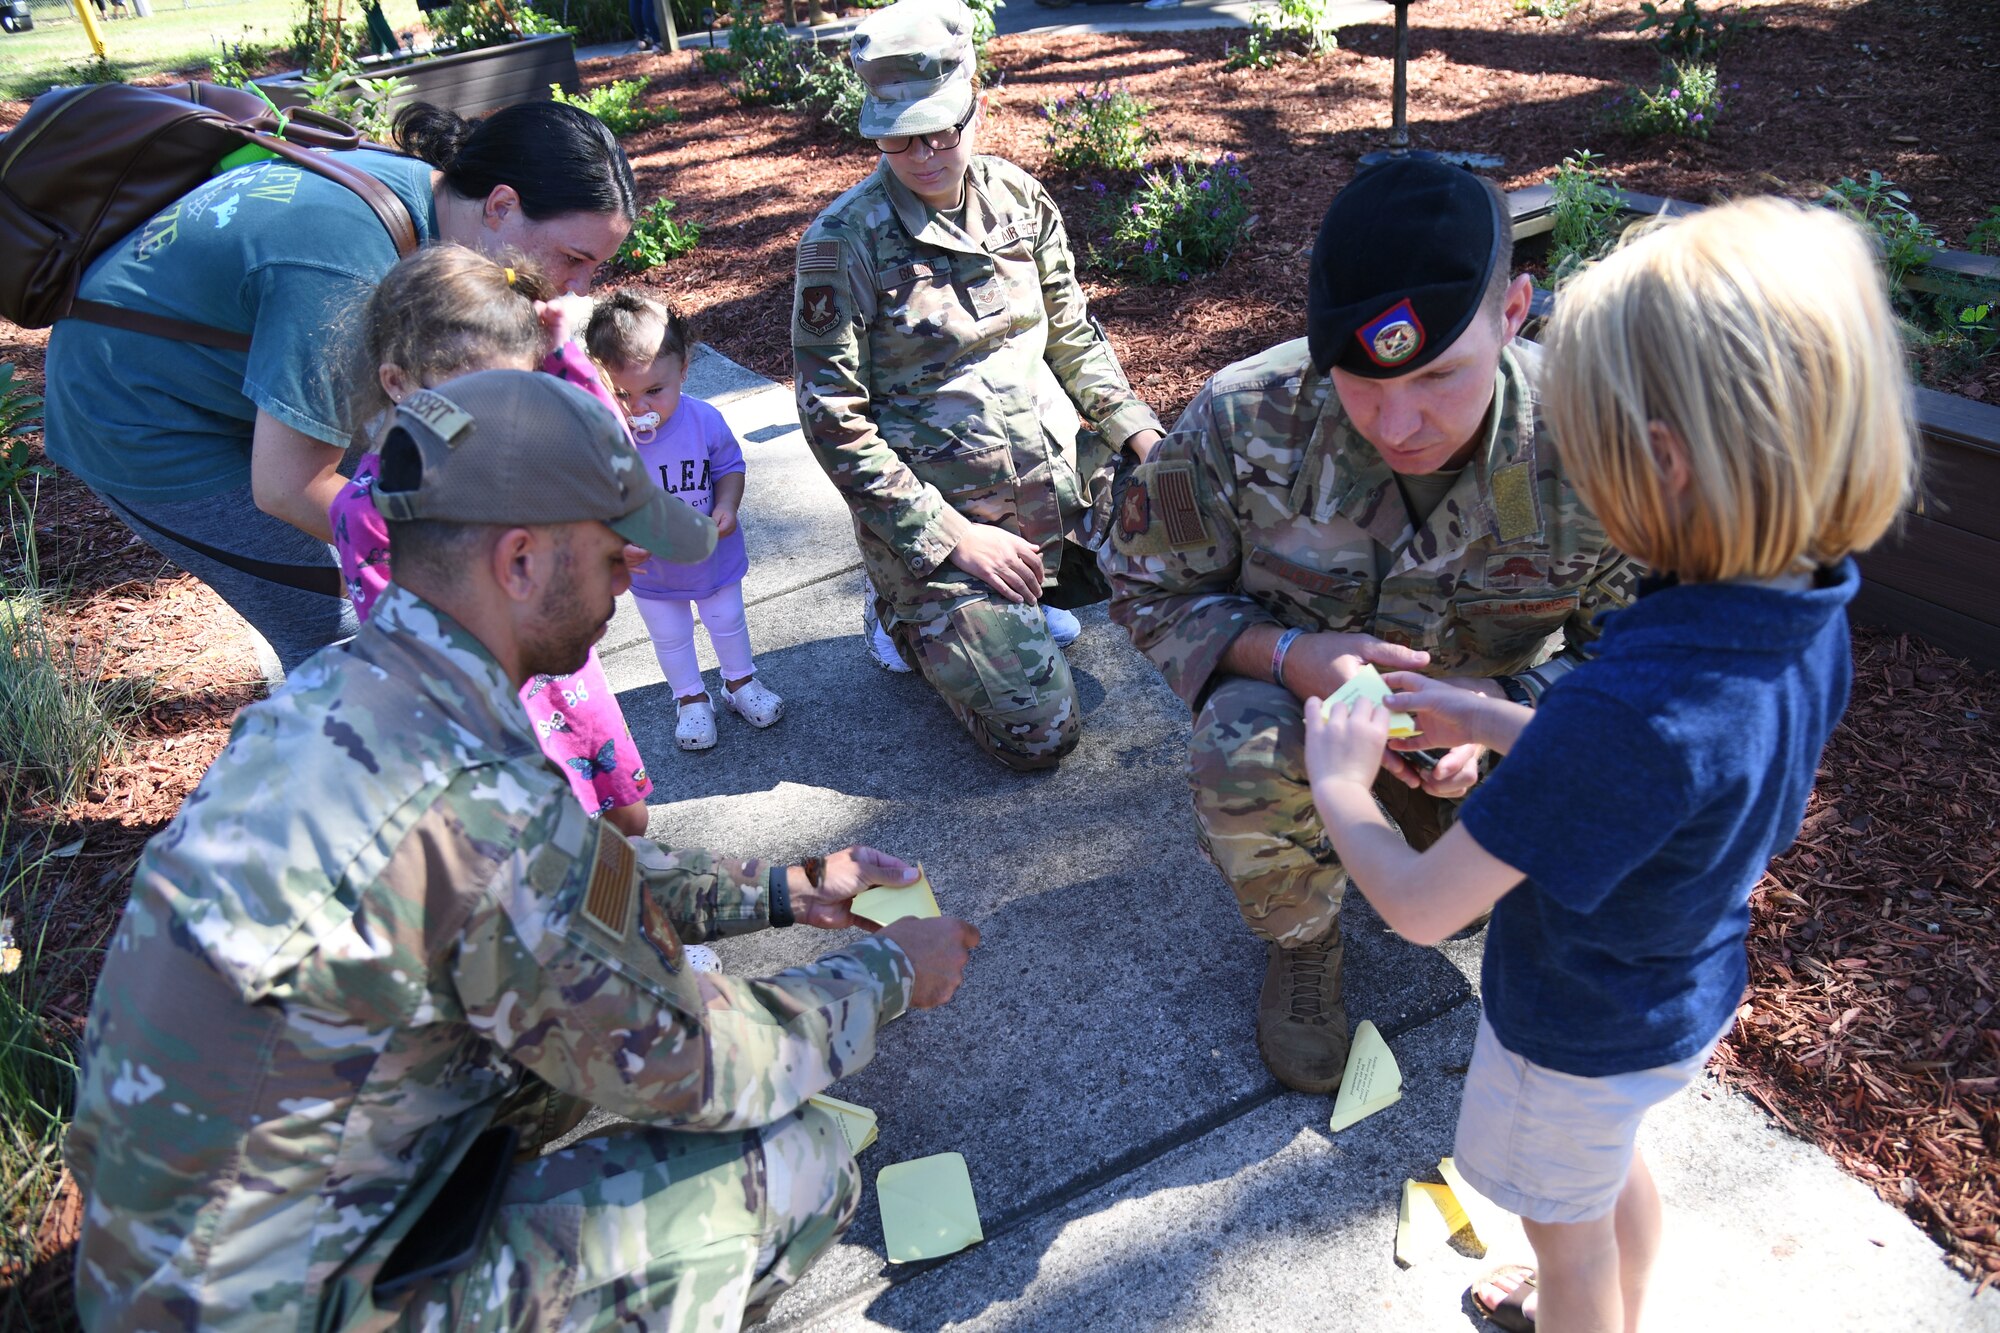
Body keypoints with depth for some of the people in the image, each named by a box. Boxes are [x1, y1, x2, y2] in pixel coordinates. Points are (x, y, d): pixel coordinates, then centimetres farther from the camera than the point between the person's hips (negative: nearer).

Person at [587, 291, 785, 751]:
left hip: (714, 556, 0)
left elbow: (730, 466, -7)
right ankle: (691, 698, 46)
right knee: (670, 638, 22)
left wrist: (727, 505, -25)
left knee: (727, 622, 24)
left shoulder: (704, 421, -23)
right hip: (651, 570, 0)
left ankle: (740, 682, 50)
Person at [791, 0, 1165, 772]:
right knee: (1039, 737, -10)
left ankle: (1025, 598, 16)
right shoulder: (844, 242, -14)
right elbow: (835, 424, -15)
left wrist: (1143, 434, -3)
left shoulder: (1018, 198, 2)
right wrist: (955, 537, -18)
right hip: (937, 515, -6)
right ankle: (907, 616, 17)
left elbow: (1072, 335, 12)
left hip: (1062, 472, 6)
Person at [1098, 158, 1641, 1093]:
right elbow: (1152, 591, -11)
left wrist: (1502, 705, -29)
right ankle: (1301, 943, -1)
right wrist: (1289, 656, -31)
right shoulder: (1246, 419, -26)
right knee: (1241, 749, -35)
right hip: (1303, 698, -1)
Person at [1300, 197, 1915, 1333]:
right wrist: (1491, 721, 1)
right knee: (1619, 1166, 35)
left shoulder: (1624, 714, -44)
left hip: (1579, 1032, -8)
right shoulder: (1812, 626, -17)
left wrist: (1339, 780, -16)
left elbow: (1422, 906, -33)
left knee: (1569, 1227, 23)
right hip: (1691, 992, 8)